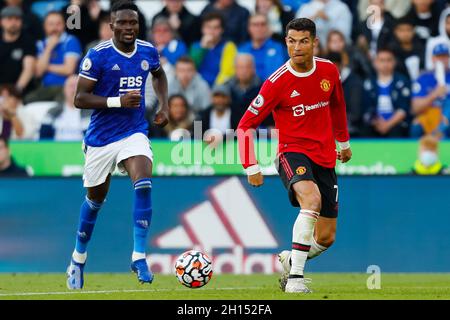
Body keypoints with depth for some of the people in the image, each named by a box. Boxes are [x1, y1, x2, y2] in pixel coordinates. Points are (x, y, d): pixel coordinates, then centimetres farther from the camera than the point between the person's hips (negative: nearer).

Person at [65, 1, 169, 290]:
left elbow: (159, 74, 24)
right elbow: (80, 98, -15)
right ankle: (79, 258, 34)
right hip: (101, 136, -2)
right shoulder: (98, 56, -14)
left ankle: (139, 257, -20)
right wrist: (118, 101, -24)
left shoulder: (148, 52, 0)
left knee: (143, 184, -23)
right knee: (96, 198, 12)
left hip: (135, 133, 2)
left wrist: (164, 106, 10)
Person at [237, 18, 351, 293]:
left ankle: (289, 260, 35)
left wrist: (344, 141, 30)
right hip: (292, 151, -5)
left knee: (326, 238, 3)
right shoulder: (278, 82, -14)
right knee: (312, 199, -36)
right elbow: (246, 125, -8)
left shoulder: (329, 71, -1)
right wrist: (251, 167, -13)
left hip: (325, 157, 5)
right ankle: (295, 277, -35)